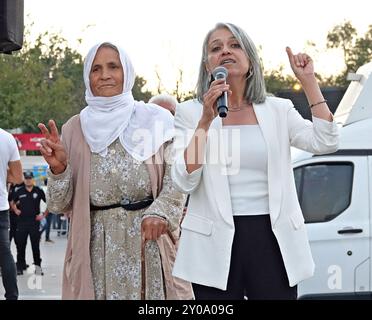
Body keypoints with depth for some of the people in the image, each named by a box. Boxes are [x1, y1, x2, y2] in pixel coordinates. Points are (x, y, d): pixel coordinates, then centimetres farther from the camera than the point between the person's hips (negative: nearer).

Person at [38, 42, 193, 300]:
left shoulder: (155, 119, 2)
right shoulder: (76, 128, 6)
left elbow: (175, 180, -3)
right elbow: (61, 205, 6)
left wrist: (159, 213, -22)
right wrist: (58, 169, -12)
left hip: (150, 242, -1)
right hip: (98, 247, 1)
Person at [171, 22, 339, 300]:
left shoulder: (278, 110, 6)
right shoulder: (190, 112, 2)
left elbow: (326, 143, -9)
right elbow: (185, 182, -9)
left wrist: (308, 80, -7)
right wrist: (206, 119, -18)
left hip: (272, 238, 1)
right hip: (216, 242, -1)